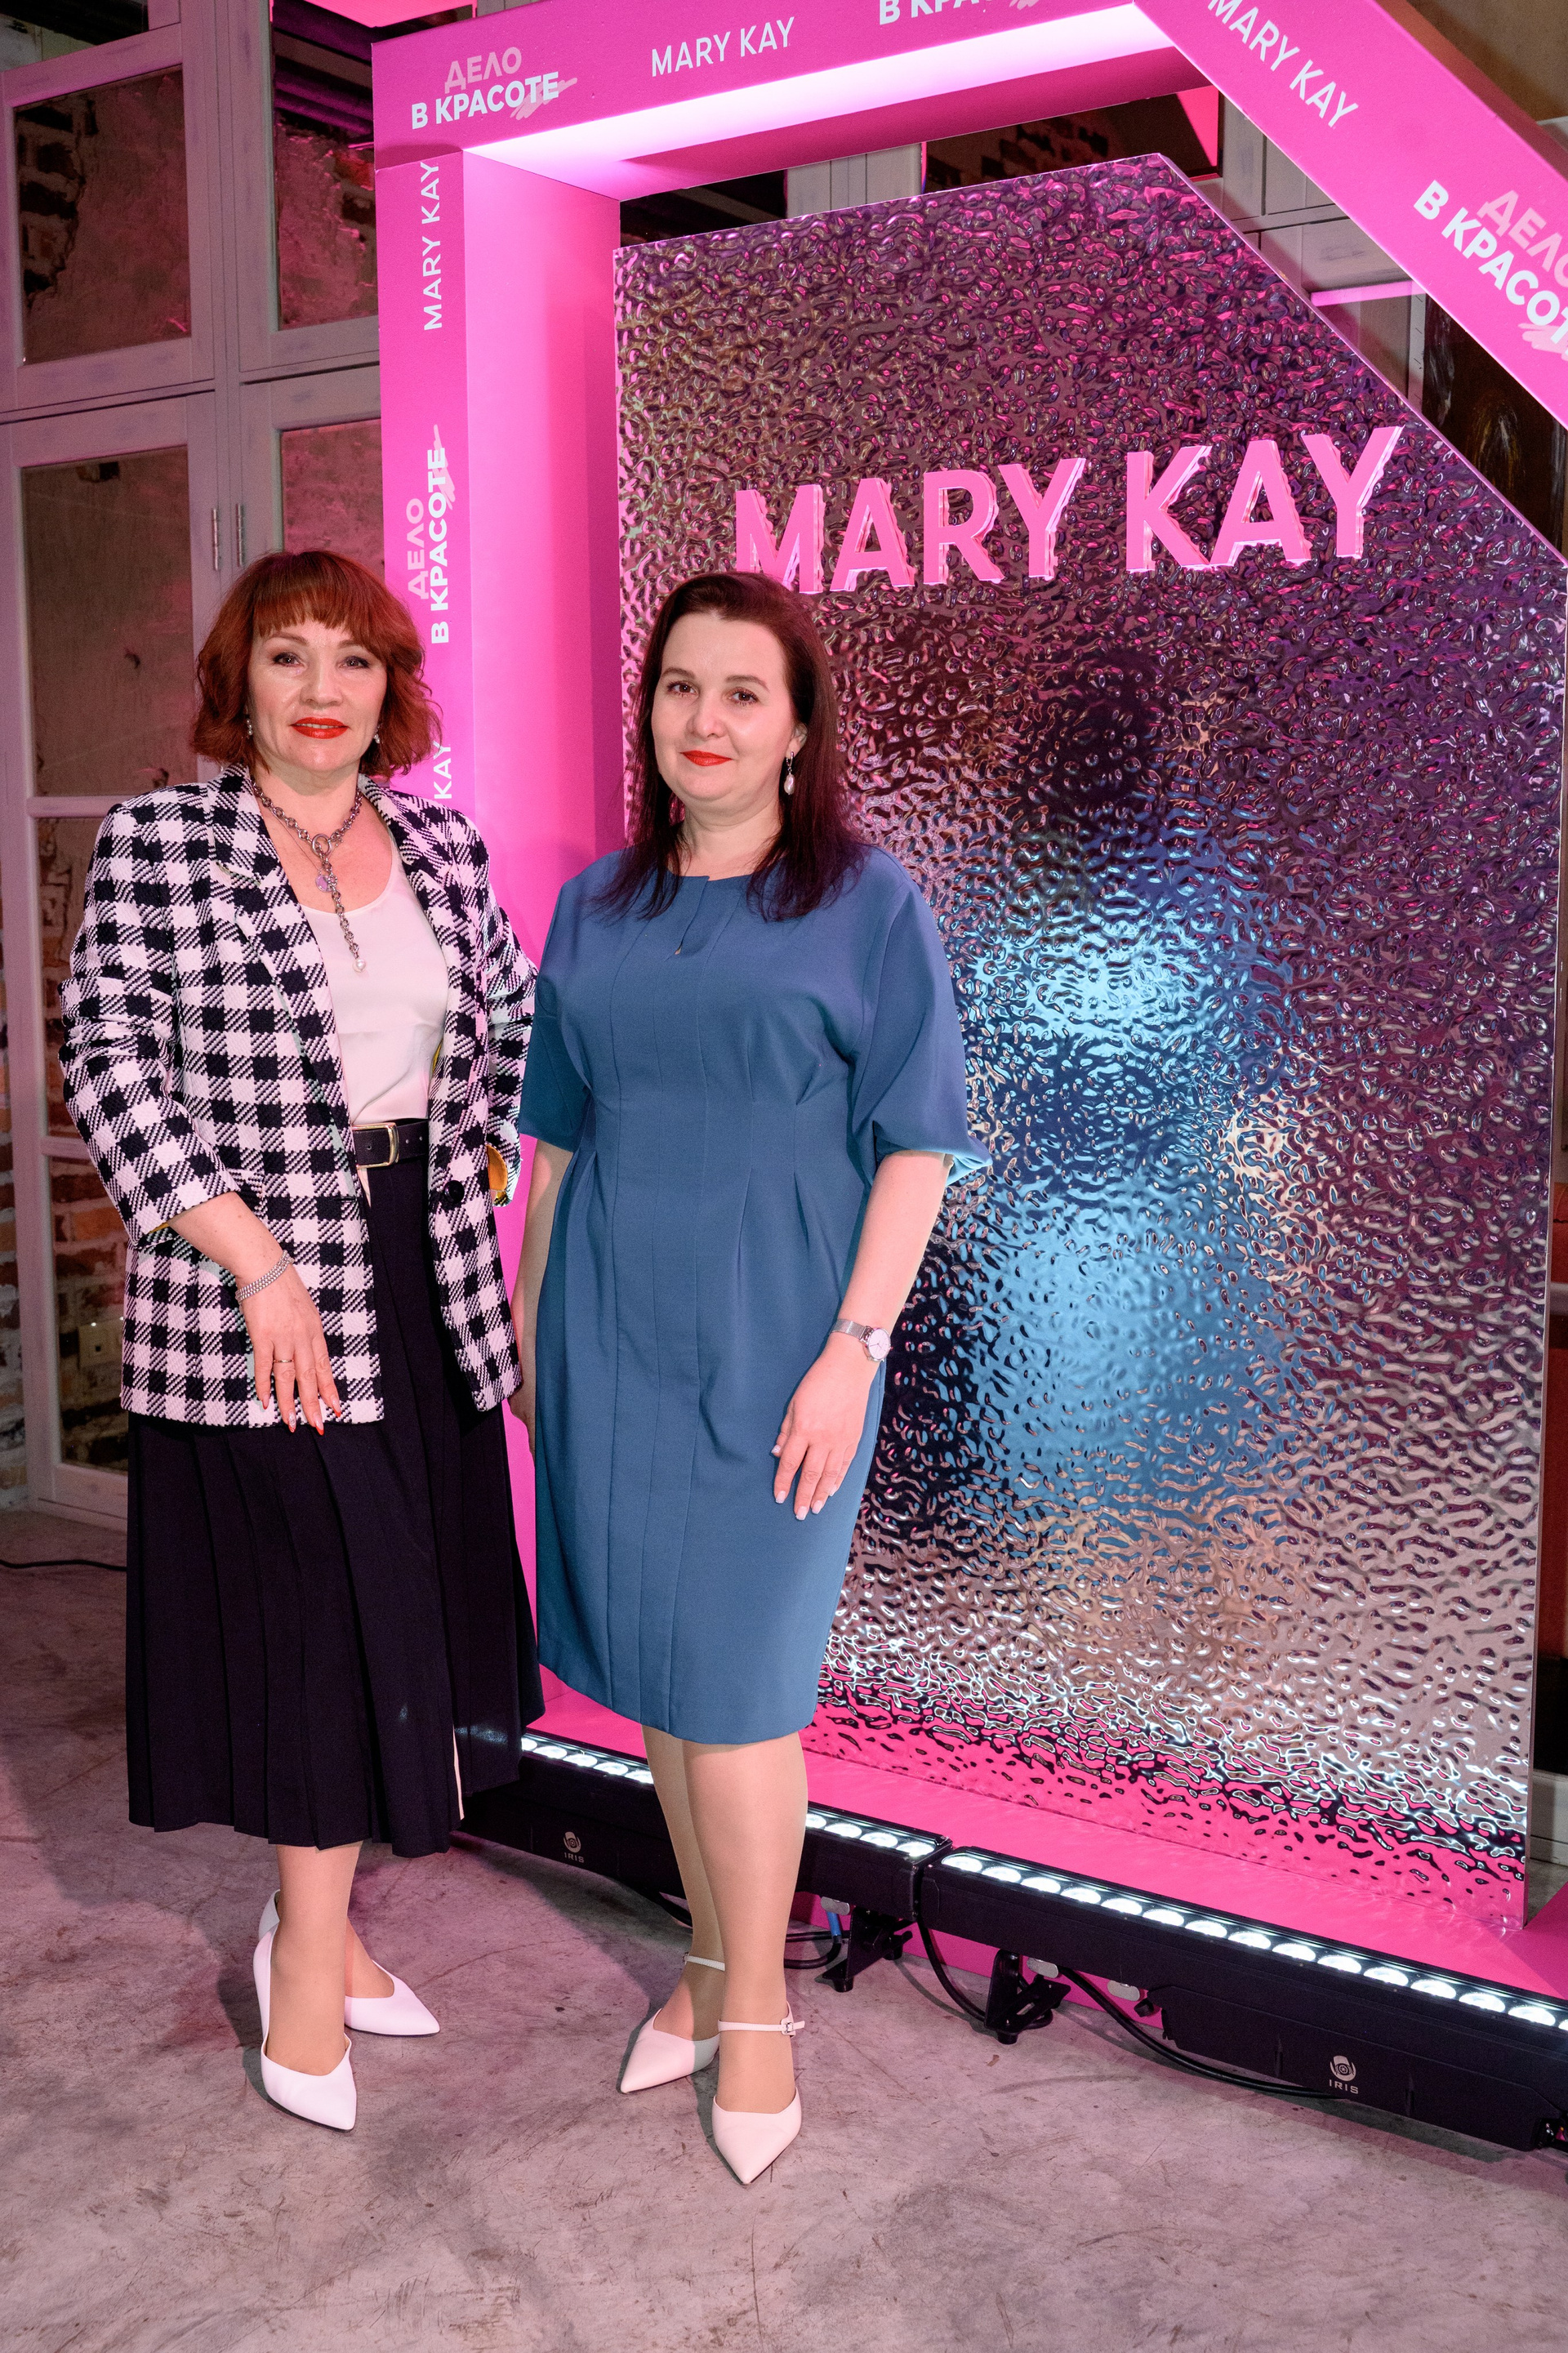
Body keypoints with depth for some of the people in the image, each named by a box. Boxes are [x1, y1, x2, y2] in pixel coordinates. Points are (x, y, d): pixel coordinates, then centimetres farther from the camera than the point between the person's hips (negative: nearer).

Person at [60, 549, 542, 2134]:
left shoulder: (441, 845, 9)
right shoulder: (157, 844, -5)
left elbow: (510, 1024, 22)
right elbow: (113, 1065, -10)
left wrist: (507, 1160, 8)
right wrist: (257, 1263, -16)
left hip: (425, 1284, 6)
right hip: (252, 1300, -5)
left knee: (403, 1608, 12)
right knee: (324, 1613, -1)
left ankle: (313, 1913, 33)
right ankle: (310, 1958, 20)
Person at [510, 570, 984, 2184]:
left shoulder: (867, 906, -4)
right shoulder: (594, 911, 9)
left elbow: (915, 1146, -7)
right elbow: (555, 1133, 15)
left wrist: (851, 1351, -13)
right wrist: (526, 1318, 12)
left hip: (770, 1338, -4)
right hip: (611, 1334, 5)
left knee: (734, 1684, -1)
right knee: (653, 1670, 12)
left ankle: (757, 2011, 19)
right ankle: (712, 1960, 31)